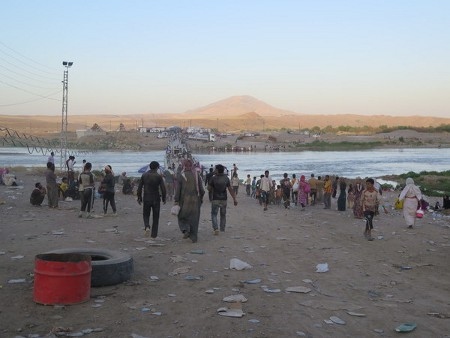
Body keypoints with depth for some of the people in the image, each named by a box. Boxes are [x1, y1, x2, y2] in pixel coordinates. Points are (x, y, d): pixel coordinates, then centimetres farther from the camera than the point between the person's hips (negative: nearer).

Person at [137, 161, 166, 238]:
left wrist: (139, 198, 10)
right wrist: (164, 199, 2)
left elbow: (139, 188, 1)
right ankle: (154, 234, 11)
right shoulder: (158, 176, -7)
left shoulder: (144, 175, 0)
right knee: (156, 217, 10)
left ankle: (147, 227, -11)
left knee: (146, 215, 16)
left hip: (146, 199, 1)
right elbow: (163, 189, -10)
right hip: (156, 199, -1)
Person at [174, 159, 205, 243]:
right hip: (195, 200, 2)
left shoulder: (181, 175, -7)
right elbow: (201, 188, 1)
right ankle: (194, 238, 10)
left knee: (182, 216, 16)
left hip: (184, 200, -2)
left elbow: (178, 189, -9)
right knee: (194, 218, 10)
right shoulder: (196, 174, -1)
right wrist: (201, 198, 14)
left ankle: (185, 230, -8)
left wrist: (176, 201, -6)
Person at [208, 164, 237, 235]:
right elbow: (230, 189, -2)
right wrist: (234, 199, 0)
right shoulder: (226, 178, -1)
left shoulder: (213, 178, -10)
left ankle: (216, 229, -15)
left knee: (214, 214, 3)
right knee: (223, 215, 16)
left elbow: (209, 188, -6)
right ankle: (222, 229, 21)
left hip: (215, 200, -3)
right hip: (224, 200, 3)